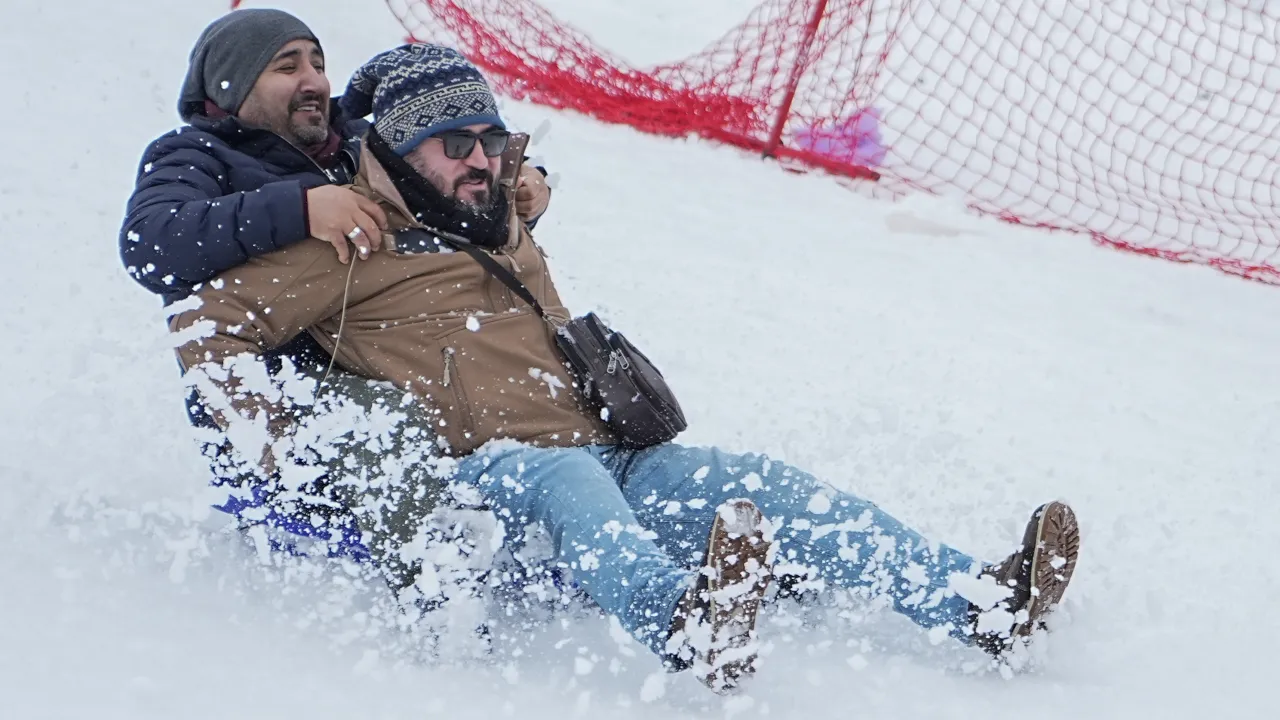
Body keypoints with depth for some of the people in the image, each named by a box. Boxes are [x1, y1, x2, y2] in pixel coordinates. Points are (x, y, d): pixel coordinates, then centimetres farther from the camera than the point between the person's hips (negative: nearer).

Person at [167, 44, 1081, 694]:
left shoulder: (509, 241, 27)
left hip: (603, 456, 7)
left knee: (760, 484, -15)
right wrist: (295, 456, -11)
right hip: (474, 480, -7)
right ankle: (684, 627, -72)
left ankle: (982, 603, -30)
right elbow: (205, 329, -2)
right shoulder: (357, 246, 5)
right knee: (568, 479, -39)